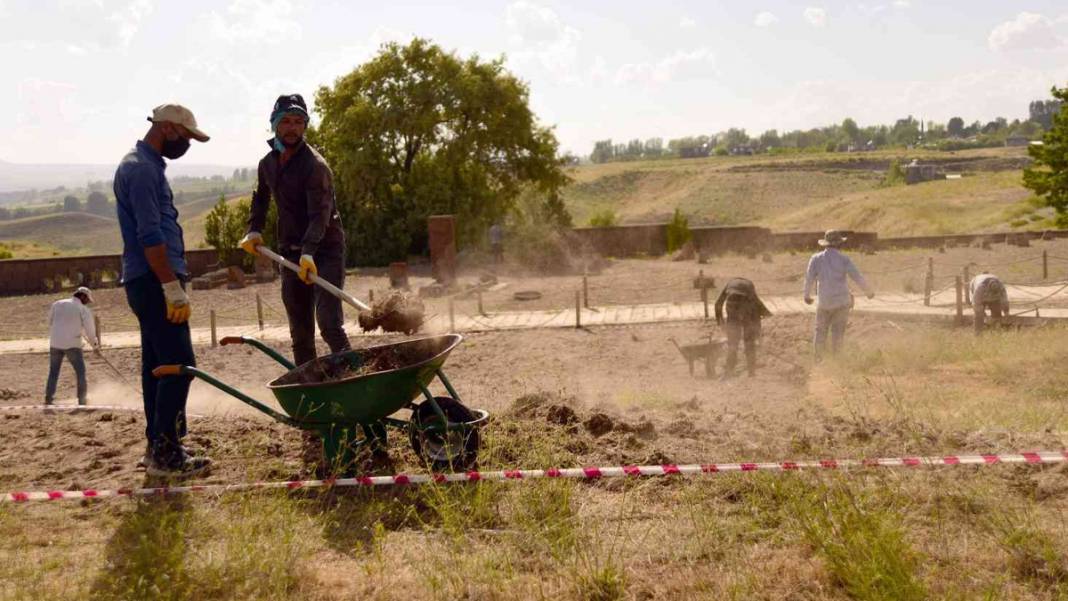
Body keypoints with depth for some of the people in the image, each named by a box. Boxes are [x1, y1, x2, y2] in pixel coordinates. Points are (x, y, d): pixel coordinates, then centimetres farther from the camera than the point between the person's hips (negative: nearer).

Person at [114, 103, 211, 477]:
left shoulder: (146, 166, 20)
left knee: (157, 366, 12)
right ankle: (165, 453, -7)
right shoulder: (141, 169, -13)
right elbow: (150, 236, -20)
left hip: (150, 283, 11)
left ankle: (158, 447, 19)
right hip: (154, 282, -11)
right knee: (178, 364, -11)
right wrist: (173, 287, -22)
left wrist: (172, 283, 22)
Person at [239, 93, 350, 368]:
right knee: (300, 333, 10)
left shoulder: (315, 165, -15)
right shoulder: (267, 164, 8)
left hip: (325, 250, -7)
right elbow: (261, 199, 26)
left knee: (329, 324, -17)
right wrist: (254, 229, 9)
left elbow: (320, 214, -26)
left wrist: (308, 252, -39)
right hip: (291, 252, 7)